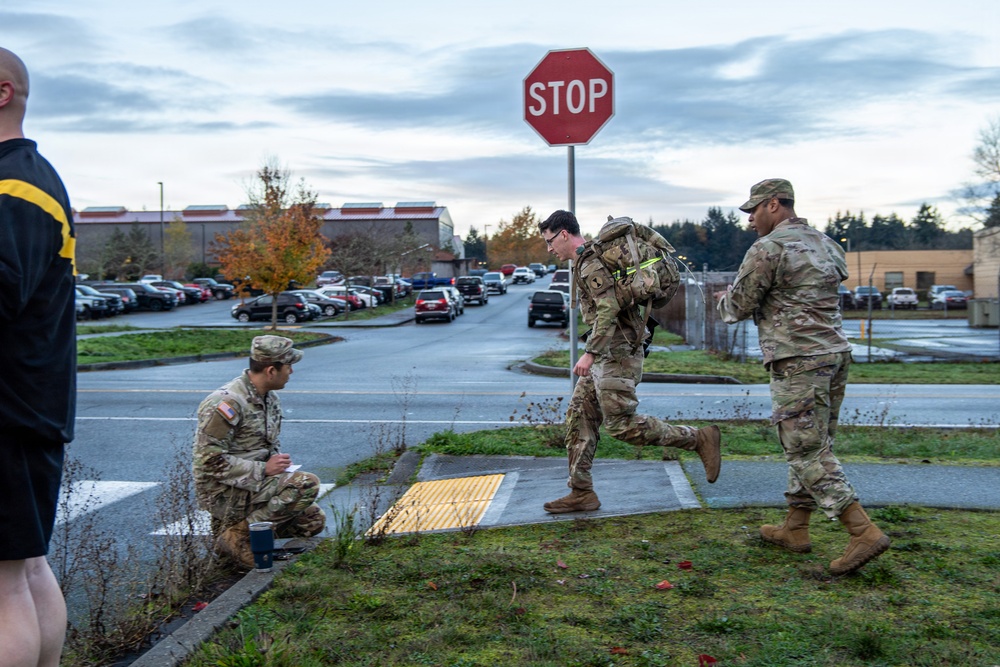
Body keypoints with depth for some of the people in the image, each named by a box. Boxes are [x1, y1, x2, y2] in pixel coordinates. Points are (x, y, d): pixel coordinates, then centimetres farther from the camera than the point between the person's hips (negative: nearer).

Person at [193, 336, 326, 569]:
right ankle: (238, 535, -15)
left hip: (254, 483, 9)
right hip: (223, 491, -9)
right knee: (307, 484, -24)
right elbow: (210, 460, -23)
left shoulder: (270, 399, 8)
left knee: (313, 520, 8)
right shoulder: (227, 403, -21)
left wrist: (277, 463, 1)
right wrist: (263, 470, -22)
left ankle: (232, 523, 12)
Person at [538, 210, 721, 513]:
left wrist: (590, 352, -31)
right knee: (579, 417, 7)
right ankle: (581, 493, 10)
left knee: (621, 424, -9)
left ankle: (699, 439, 1)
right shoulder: (589, 259, 18)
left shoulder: (590, 262, -14)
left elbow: (608, 308, -26)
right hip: (606, 356, 10)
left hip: (616, 354, -10)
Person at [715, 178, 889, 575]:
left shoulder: (767, 249, -11)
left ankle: (864, 533, -12)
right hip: (835, 352, 9)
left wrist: (724, 299, 17)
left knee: (808, 451, -6)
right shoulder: (825, 244, 16)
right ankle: (795, 529, 25)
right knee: (809, 445, 15)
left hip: (798, 361, -9)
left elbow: (738, 308, -6)